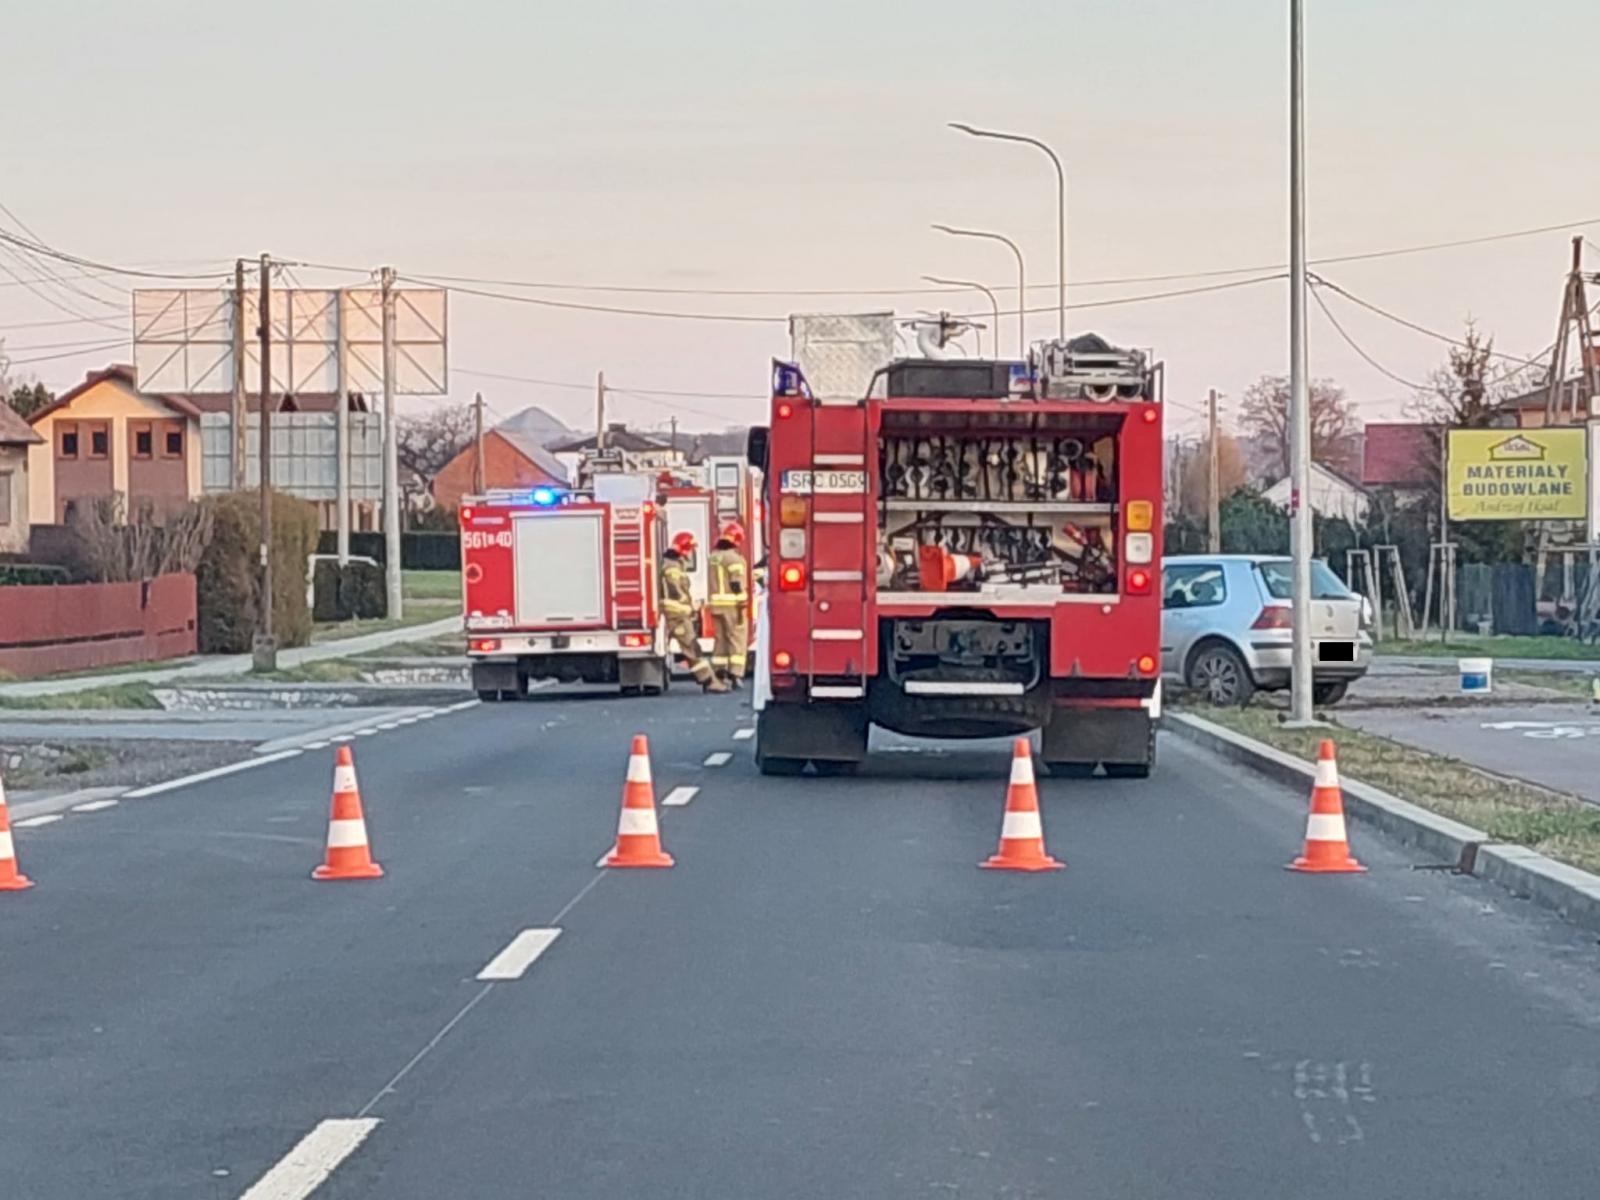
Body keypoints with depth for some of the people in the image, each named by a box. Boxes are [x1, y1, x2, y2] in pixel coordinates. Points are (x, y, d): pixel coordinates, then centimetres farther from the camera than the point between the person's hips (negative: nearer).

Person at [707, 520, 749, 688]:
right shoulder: (734, 558, -12)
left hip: (716, 605, 7)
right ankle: (735, 675, -9)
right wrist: (742, 607, -15)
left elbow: (712, 582, 13)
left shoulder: (713, 558, 11)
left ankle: (718, 675, 12)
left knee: (720, 639, 12)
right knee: (737, 640, -3)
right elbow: (737, 585, -17)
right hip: (732, 605, -7)